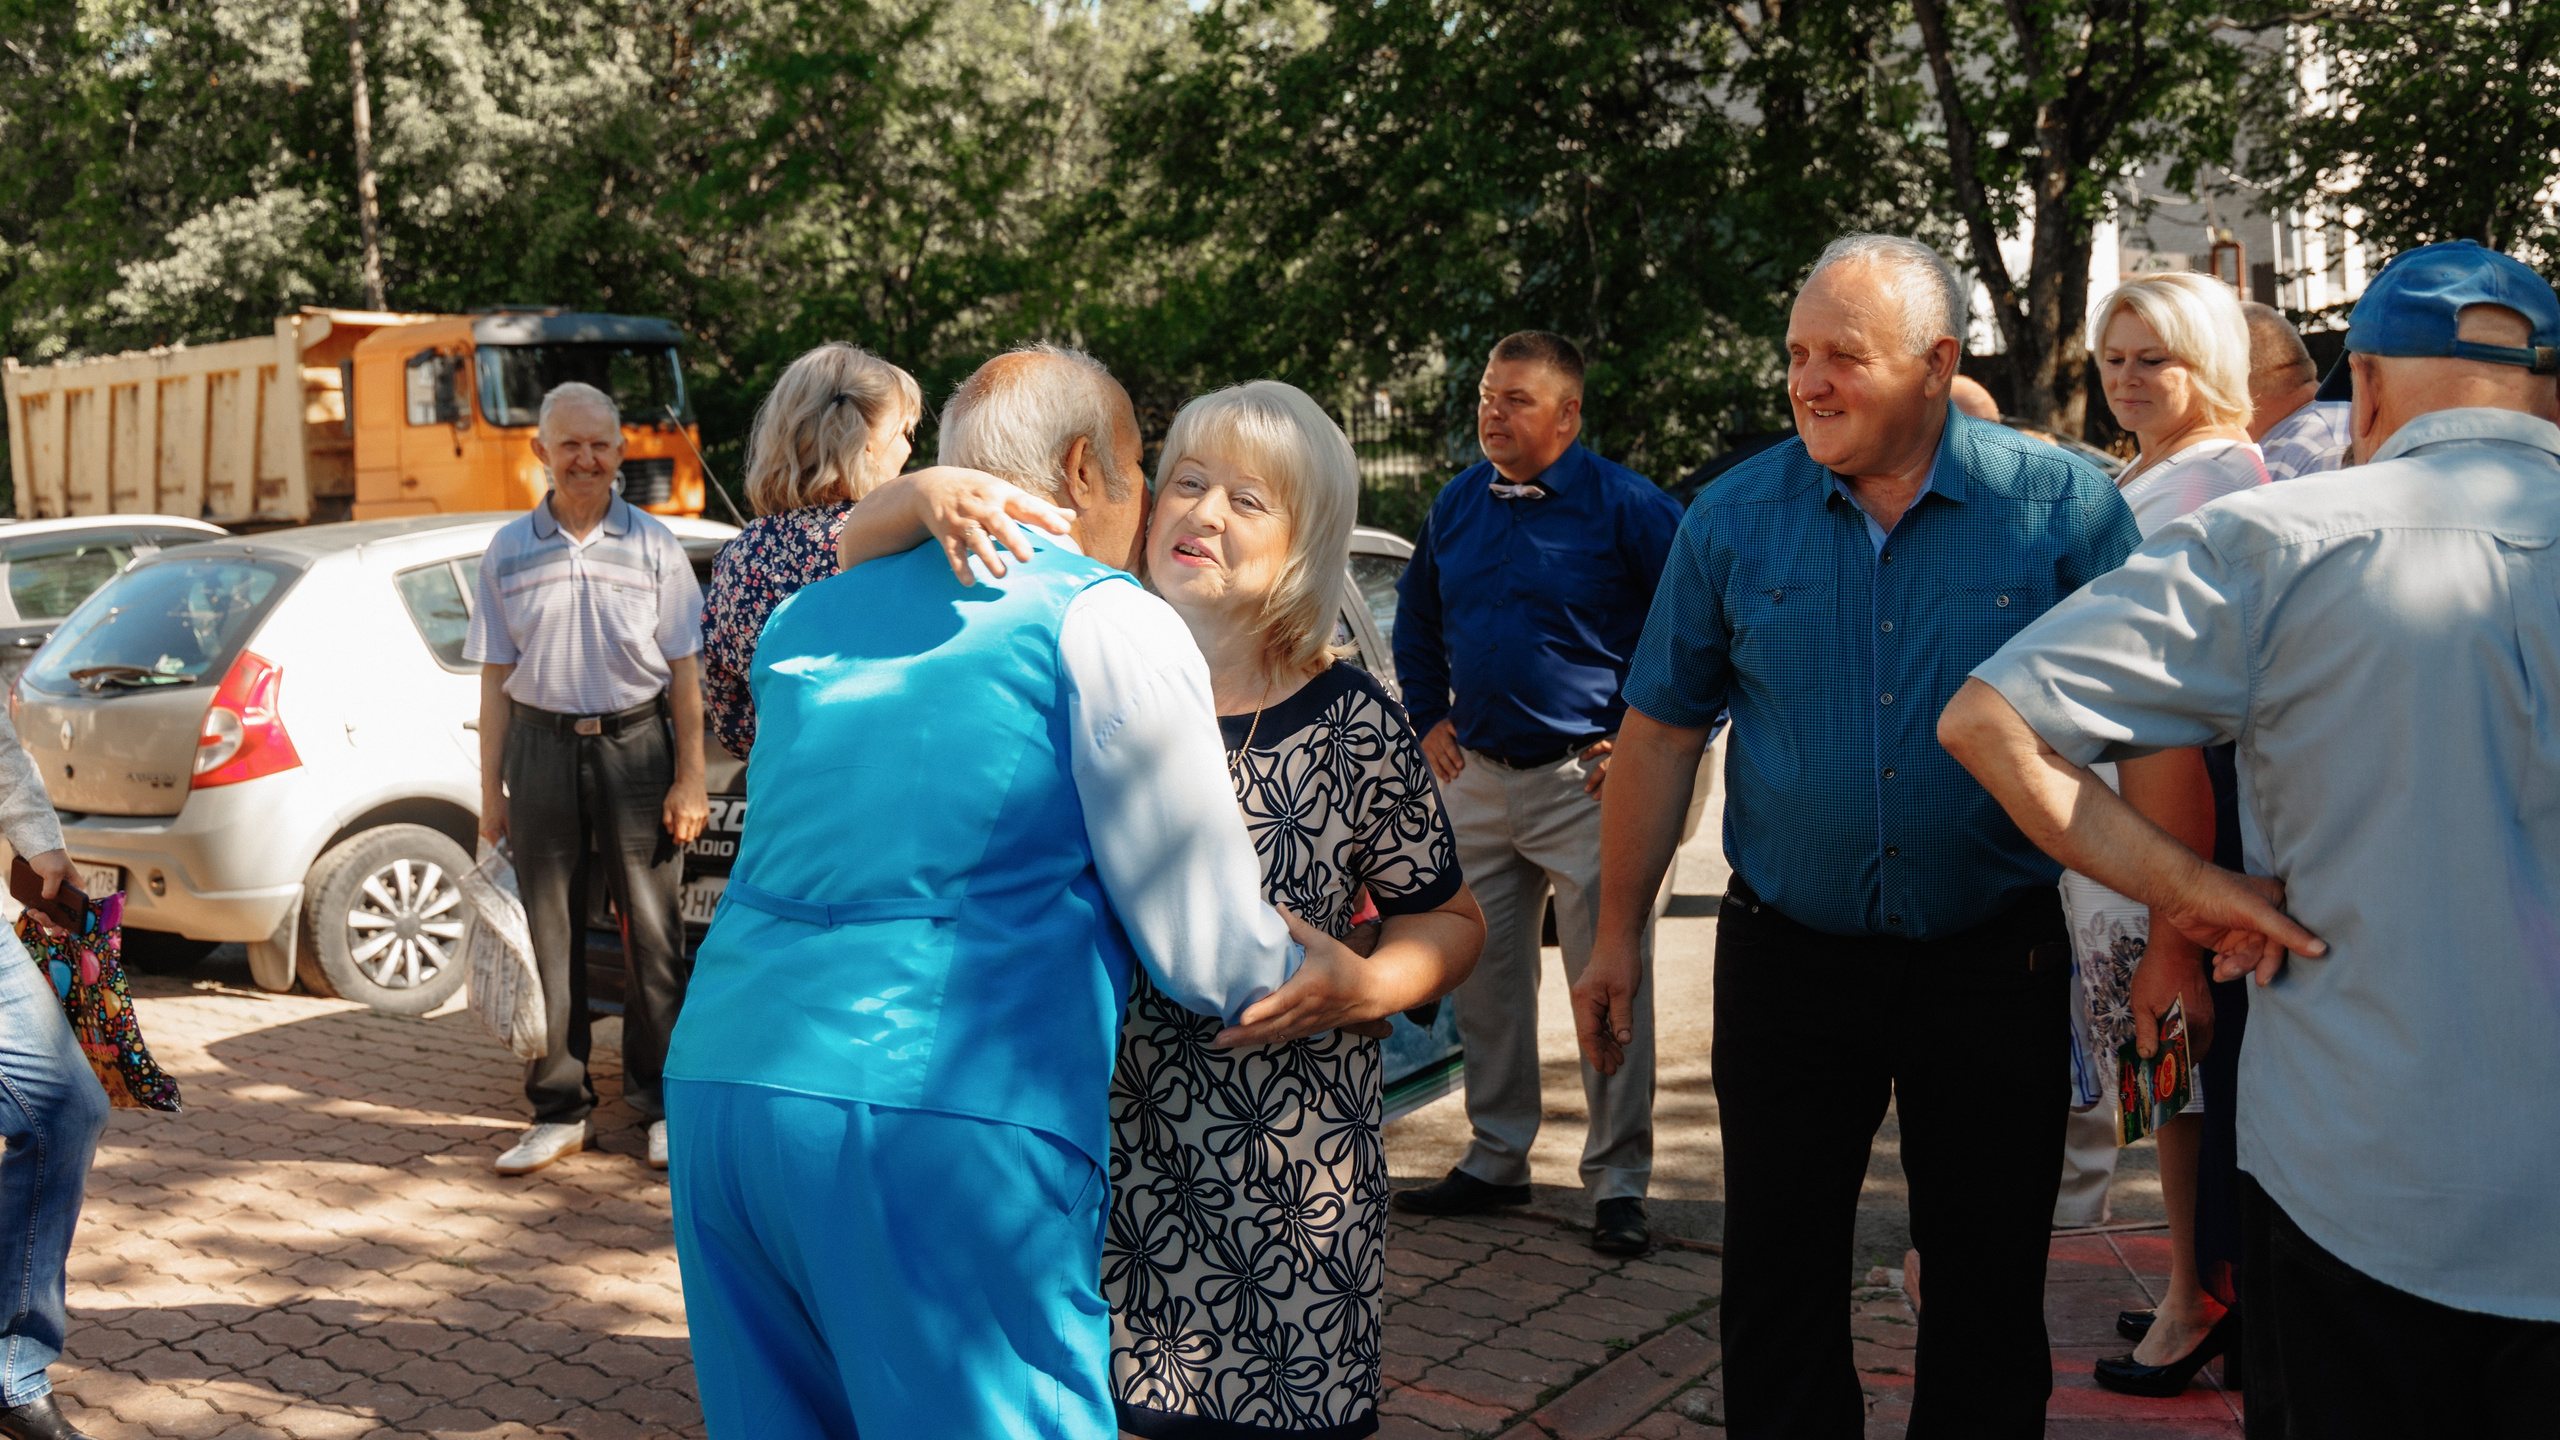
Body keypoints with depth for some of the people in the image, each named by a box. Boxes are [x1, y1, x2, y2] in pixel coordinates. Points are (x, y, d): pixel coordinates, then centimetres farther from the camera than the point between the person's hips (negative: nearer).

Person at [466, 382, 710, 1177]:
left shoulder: (653, 544, 4)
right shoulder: (509, 550, 8)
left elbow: (683, 671, 4)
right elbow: (496, 677, 9)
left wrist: (691, 777, -1)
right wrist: (490, 790, 5)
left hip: (635, 742, -2)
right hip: (541, 745, 2)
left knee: (650, 931, 1)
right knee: (549, 932, 5)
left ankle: (663, 1102, 12)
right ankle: (559, 1110, 14)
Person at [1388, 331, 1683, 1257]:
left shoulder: (1625, 506, -9)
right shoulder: (1457, 505, 9)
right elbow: (1416, 618, 24)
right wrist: (1429, 718, 15)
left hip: (1584, 779, -6)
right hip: (1477, 778, 6)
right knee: (1483, 980, 11)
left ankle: (1617, 1184, 4)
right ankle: (1496, 1159, 25)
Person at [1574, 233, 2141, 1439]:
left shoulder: (2062, 505, -7)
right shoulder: (1734, 518, -1)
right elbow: (1660, 733, 5)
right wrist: (1618, 934, 6)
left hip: (1992, 962, -1)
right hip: (1786, 957, 1)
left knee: (1989, 1288, 11)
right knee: (1774, 1277, 9)